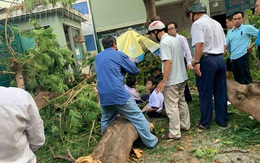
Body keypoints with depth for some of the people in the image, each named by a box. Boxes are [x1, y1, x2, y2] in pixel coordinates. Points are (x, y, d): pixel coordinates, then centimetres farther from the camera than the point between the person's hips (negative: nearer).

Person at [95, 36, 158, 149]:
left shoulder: (97, 57, 17)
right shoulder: (119, 55, 0)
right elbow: (135, 70, 7)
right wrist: (130, 63, 26)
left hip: (103, 96, 6)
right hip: (118, 94, -6)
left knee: (105, 120, 24)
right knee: (137, 117, 5)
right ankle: (151, 142, 13)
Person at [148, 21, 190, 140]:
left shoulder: (164, 42, -17)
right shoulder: (174, 39, 12)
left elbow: (168, 62, -24)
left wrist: (164, 81, -23)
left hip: (172, 80, -10)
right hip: (182, 77, 10)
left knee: (172, 106, -1)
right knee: (181, 101, 20)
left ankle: (174, 133, 7)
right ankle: (185, 125, 33)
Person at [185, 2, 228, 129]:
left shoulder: (197, 24, -7)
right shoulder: (217, 23, 19)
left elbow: (199, 44, -20)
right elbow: (224, 45, 19)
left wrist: (197, 62, -19)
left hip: (207, 60, -8)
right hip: (220, 59, 8)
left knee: (205, 93, 1)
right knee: (220, 92, 12)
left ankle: (205, 123, 12)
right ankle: (222, 120, 22)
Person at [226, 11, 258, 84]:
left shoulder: (247, 28, -2)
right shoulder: (229, 32, 14)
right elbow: (225, 44, 13)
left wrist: (252, 46, -5)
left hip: (242, 56, -6)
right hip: (232, 58, 6)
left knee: (246, 79, -2)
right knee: (237, 79, 14)